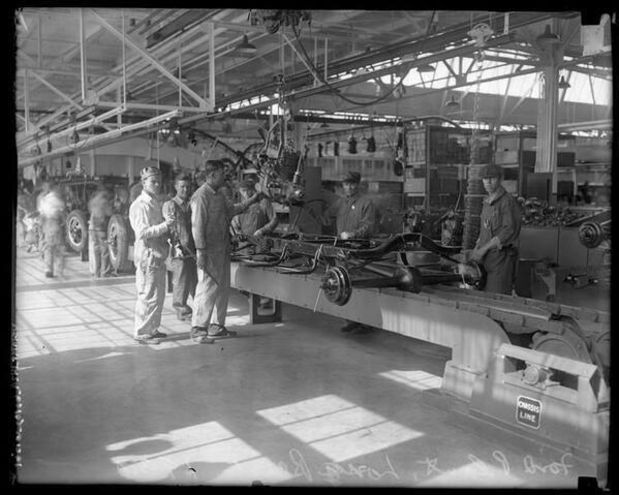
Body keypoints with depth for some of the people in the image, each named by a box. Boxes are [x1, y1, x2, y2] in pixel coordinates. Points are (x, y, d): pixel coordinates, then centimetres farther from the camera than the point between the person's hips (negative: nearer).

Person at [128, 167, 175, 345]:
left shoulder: (155, 203, 17)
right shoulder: (140, 205, -12)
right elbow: (142, 232, -21)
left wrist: (169, 231, 8)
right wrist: (164, 226, -27)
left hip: (159, 254, 9)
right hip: (147, 255, -9)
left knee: (159, 294, 15)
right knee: (148, 295, -6)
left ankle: (151, 329, 26)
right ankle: (141, 333, 2)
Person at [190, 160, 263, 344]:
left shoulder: (219, 195, 15)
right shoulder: (201, 196, -14)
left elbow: (232, 208, 32)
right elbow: (197, 225, -18)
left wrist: (251, 200, 27)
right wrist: (200, 251, -22)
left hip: (223, 249, 10)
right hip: (210, 251, -10)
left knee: (222, 288, 13)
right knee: (208, 288, -8)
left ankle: (217, 326, 23)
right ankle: (198, 329, -1)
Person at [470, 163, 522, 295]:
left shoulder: (508, 201, -10)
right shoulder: (487, 203, 16)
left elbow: (510, 231, -18)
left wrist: (484, 248, -18)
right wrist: (476, 250, 7)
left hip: (502, 256, -8)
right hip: (488, 258, 8)